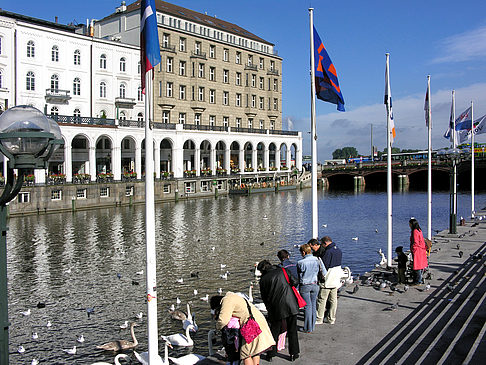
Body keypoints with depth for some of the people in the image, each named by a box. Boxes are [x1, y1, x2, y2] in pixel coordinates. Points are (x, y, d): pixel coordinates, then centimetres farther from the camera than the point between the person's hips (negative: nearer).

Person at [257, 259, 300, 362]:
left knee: (274, 331, 15)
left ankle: (270, 354, 21)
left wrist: (269, 310, 22)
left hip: (276, 308, 0)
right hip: (291, 305, 0)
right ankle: (293, 354, 19)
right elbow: (295, 281, -3)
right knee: (292, 330, 12)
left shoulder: (263, 279, 4)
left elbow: (264, 297, 9)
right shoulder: (283, 270, 4)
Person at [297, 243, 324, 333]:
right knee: (313, 305, 13)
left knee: (307, 306, 3)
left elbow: (299, 275, -2)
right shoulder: (317, 260, -6)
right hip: (315, 285, 4)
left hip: (304, 286, -4)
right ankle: (312, 326, 22)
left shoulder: (300, 263, -16)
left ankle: (308, 328, 9)